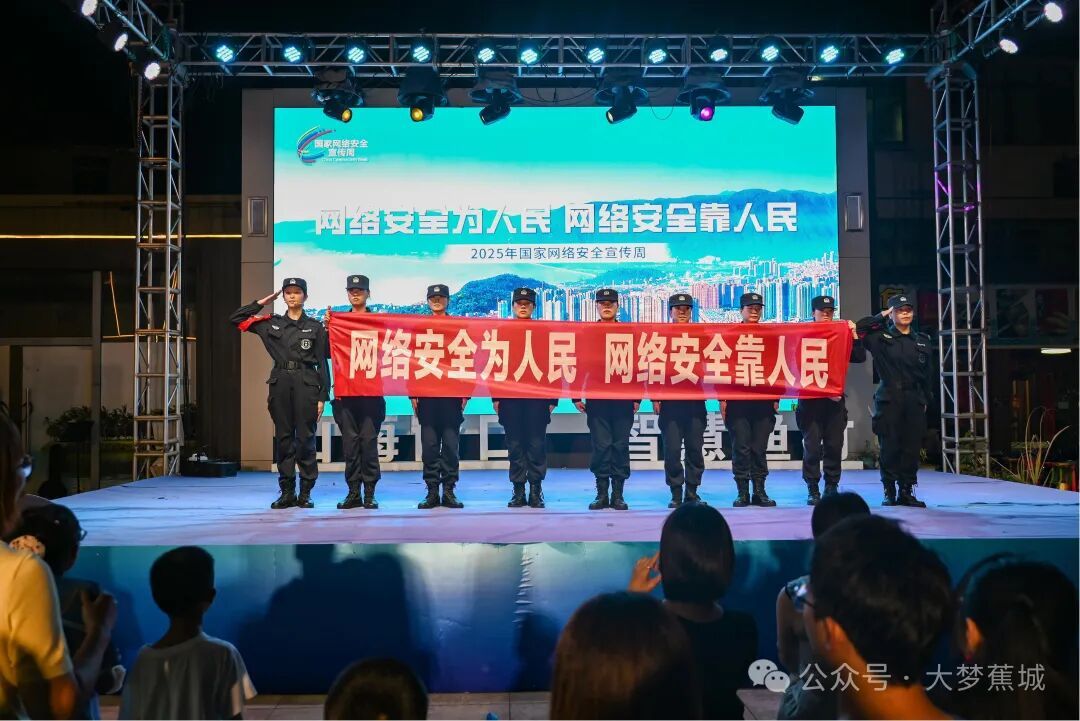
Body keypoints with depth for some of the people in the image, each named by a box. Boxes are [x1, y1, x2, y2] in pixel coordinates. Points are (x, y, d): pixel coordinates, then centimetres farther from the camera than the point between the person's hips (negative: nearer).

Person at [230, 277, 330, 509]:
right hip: (280, 385, 2)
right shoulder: (271, 324, 11)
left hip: (306, 385, -2)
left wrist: (322, 396, -4)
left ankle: (305, 493, 7)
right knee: (283, 439, 5)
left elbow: (322, 363, 3)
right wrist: (261, 303, 9)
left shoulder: (315, 327, 5)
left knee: (305, 439, -1)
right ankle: (287, 492, 12)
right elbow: (236, 318, 13)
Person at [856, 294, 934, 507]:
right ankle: (889, 492, 7)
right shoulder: (881, 337, 2)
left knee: (912, 448, 3)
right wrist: (880, 316, -1)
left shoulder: (923, 341, 13)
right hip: (889, 400, -3)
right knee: (890, 447, -2)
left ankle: (906, 492, 11)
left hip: (914, 401, 4)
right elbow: (857, 328, -8)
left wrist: (926, 399, 14)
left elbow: (928, 373, 17)